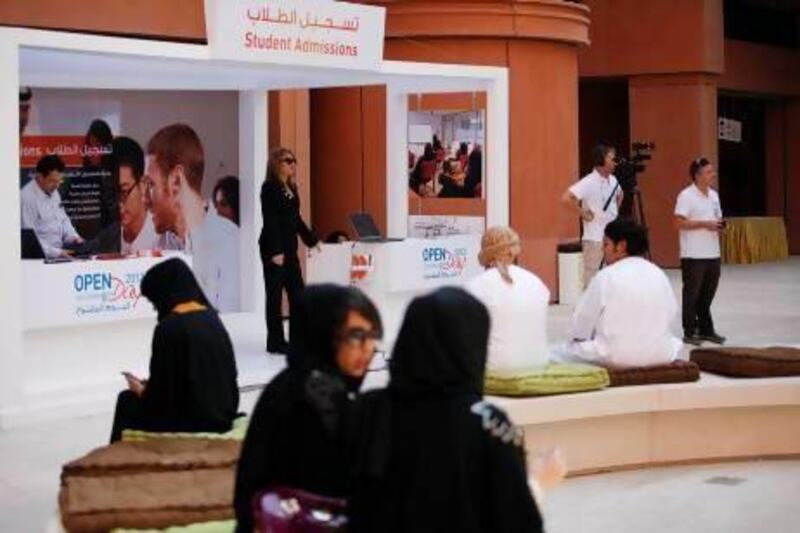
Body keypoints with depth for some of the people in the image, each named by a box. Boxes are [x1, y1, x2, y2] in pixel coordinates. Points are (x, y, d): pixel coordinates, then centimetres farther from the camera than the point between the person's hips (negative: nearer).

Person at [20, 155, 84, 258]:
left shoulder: (53, 192, 9)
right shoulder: (27, 197, -18)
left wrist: (74, 237, 4)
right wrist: (56, 253, -25)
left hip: (60, 250, 9)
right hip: (42, 256, -9)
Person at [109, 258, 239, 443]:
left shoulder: (169, 327, -16)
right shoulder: (211, 317, 5)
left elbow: (161, 395, -15)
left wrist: (142, 391, 8)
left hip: (190, 419, -7)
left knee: (127, 400, 19)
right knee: (143, 397, 27)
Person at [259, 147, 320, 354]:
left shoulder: (291, 187, 12)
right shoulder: (269, 188, -11)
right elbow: (269, 221, -17)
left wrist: (311, 239, 23)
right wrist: (275, 251, -21)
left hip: (290, 247, 8)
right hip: (273, 248, -8)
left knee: (297, 292, 9)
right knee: (275, 294, 0)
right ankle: (275, 341, 7)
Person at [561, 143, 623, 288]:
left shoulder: (613, 180, 7)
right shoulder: (589, 182, -17)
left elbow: (619, 195, 30)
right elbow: (566, 198, -27)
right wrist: (583, 213, -19)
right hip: (594, 239, -8)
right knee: (592, 279, -3)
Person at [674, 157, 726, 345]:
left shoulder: (714, 195, 14)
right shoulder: (686, 195, -10)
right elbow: (679, 223, -16)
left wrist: (720, 226, 0)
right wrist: (705, 224, -20)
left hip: (713, 253, 7)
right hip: (693, 255, -7)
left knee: (708, 293, 12)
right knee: (692, 294, -1)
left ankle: (706, 329, 21)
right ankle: (689, 332, 5)